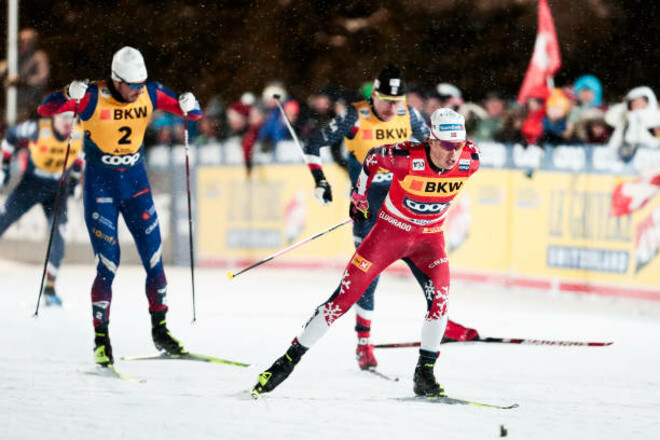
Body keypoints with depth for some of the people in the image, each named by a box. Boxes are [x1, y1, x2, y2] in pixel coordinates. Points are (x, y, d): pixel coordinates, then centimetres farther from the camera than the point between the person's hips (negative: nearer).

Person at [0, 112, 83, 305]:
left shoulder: (80, 134, -12)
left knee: (57, 237, -10)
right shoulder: (37, 129, -21)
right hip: (30, 185, -2)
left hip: (57, 190, 2)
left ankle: (49, 289, 0)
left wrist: (75, 176, 14)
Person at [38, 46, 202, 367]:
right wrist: (69, 96, -41)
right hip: (100, 185, -4)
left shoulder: (150, 94, -7)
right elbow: (45, 109, -21)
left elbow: (191, 113, 2)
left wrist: (189, 106, -23)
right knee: (107, 265, -8)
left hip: (135, 180, 4)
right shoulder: (94, 97, -18)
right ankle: (101, 338, 4)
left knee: (154, 259, 3)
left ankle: (160, 330, 18)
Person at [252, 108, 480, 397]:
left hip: (429, 238, 2)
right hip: (390, 230, -2)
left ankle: (425, 374, -7)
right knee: (345, 296, -5)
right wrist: (359, 197, 6)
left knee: (439, 297, -21)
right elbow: (373, 158, -7)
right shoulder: (407, 157, -28)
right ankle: (289, 360, 5)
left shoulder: (470, 162, -19)